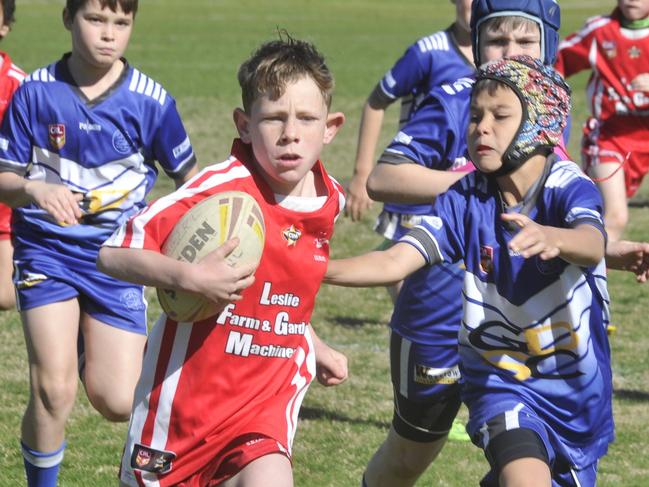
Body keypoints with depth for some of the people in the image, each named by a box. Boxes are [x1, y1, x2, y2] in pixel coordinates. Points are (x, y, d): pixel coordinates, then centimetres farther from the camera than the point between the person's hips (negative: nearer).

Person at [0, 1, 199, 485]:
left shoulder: (151, 100, -8)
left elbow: (188, 177, 5)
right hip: (48, 248, -1)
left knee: (117, 403, -3)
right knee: (53, 391, -16)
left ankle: (86, 350, 31)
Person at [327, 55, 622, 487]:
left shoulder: (570, 189, -16)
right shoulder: (466, 202, -9)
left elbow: (592, 246, -39)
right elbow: (394, 263, -17)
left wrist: (552, 238, -62)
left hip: (575, 383, 0)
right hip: (500, 381, 0)